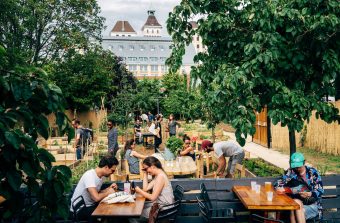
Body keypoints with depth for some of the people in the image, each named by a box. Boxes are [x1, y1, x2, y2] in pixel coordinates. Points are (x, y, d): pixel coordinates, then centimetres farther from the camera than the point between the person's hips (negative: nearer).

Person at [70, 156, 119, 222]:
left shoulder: (101, 176, 2)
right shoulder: (89, 175, -24)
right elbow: (96, 198, -32)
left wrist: (108, 188, -3)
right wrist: (108, 192, -15)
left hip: (90, 205, 8)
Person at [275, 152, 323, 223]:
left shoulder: (312, 172, 1)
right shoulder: (291, 172, 4)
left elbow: (320, 190, -6)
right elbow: (278, 185, -1)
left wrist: (310, 194, -27)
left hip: (312, 206, -2)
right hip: (296, 204, 2)